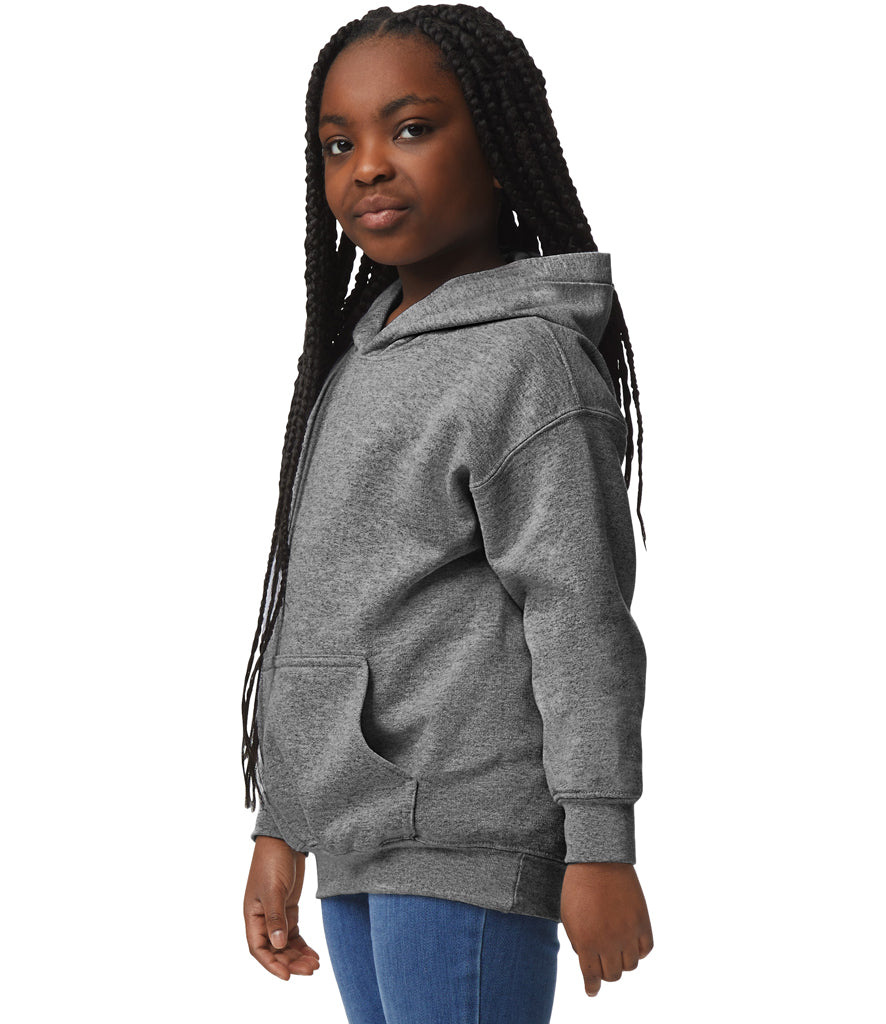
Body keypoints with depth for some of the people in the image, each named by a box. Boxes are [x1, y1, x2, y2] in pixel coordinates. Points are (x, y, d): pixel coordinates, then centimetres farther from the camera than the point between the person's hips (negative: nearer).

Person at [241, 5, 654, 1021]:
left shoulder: (527, 360, -10)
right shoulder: (357, 359, 16)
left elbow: (580, 615, -13)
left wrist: (599, 843, -15)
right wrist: (280, 825, 18)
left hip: (466, 842, -8)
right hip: (359, 840, 8)